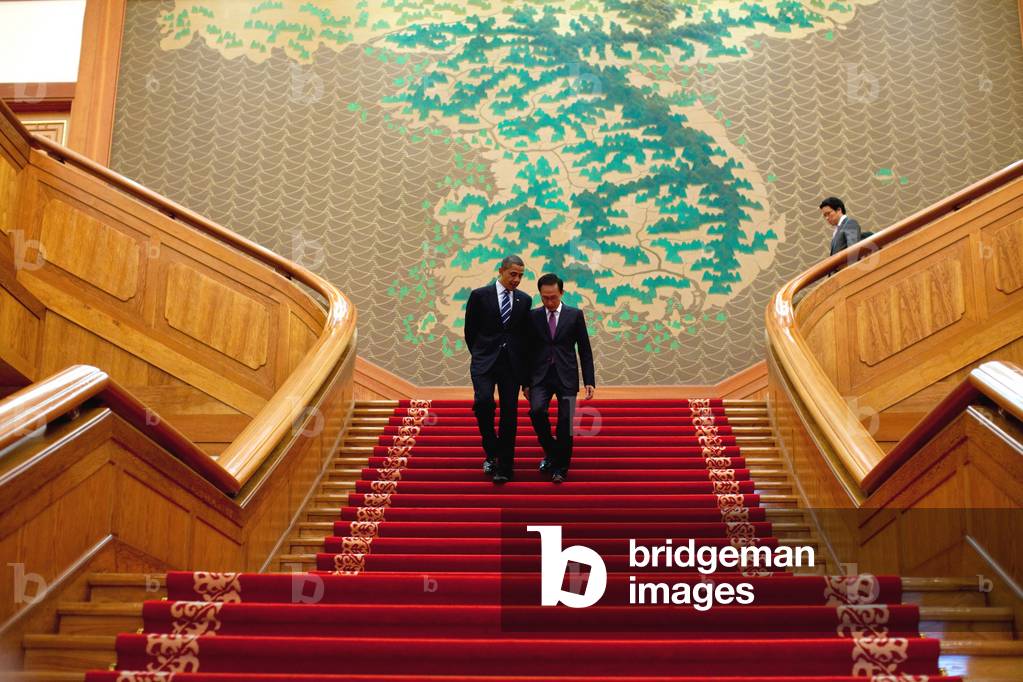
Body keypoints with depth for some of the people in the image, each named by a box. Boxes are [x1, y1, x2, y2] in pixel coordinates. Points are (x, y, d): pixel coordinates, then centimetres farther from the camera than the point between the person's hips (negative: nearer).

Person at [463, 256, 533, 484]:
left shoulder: (525, 300, 9)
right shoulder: (480, 295, 1)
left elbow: (526, 335, 14)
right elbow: (470, 330, 8)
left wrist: (525, 366, 11)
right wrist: (479, 355, 10)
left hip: (512, 364, 2)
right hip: (485, 362, -2)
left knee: (509, 414, 0)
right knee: (483, 402, -22)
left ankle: (504, 467, 8)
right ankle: (491, 451, 1)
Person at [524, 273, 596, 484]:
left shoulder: (575, 315, 2)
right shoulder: (533, 316, 5)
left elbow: (585, 350, 3)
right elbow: (529, 350, 9)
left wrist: (589, 381, -2)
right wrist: (526, 382, 6)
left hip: (566, 376, -1)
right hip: (541, 376, 1)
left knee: (565, 422, -3)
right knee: (537, 410, -21)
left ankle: (560, 467, 15)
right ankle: (551, 451, 4)